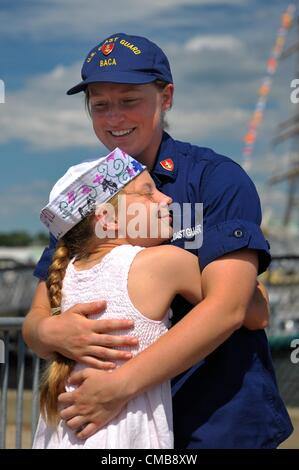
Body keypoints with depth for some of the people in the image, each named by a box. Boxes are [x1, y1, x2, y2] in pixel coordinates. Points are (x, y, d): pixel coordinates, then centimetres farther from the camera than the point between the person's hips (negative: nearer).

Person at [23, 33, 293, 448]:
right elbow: (35, 321, 4)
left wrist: (121, 385, -26)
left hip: (219, 425, -4)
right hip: (116, 429, 4)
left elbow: (227, 308, -18)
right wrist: (51, 332, -20)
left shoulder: (218, 179, -8)